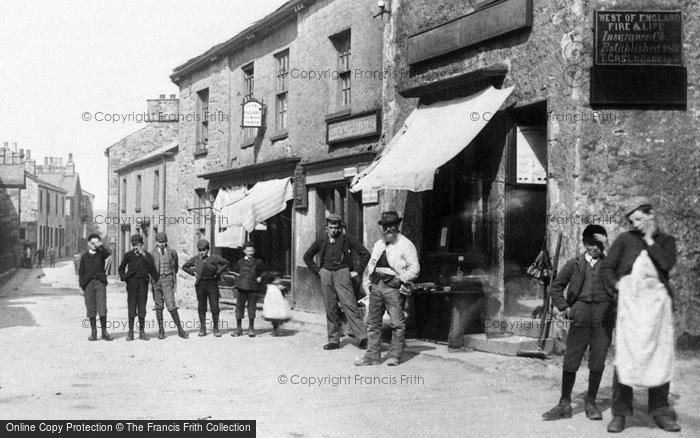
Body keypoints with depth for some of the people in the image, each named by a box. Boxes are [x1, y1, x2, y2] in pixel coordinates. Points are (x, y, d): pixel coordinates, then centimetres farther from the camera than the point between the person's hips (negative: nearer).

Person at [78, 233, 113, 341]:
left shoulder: (101, 253, 9)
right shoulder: (84, 256, 12)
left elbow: (107, 254, -16)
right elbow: (81, 271, 11)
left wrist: (99, 246, -26)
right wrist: (82, 286, 4)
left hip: (100, 282, -1)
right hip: (88, 283, 2)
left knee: (102, 308, -8)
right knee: (91, 309, 2)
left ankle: (104, 331, -2)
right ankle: (93, 332, 8)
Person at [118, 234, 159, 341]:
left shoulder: (147, 256, 6)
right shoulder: (128, 255, 8)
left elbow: (152, 268, 1)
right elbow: (121, 268, 16)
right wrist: (123, 277, 3)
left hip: (143, 282, 0)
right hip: (131, 282, 0)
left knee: (142, 307, 2)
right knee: (132, 306, -4)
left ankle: (142, 332, 9)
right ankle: (130, 332, -1)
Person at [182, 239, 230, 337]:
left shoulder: (214, 258, 0)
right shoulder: (196, 259, 5)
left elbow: (226, 263, 12)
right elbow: (184, 266, 17)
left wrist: (218, 272, 1)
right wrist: (193, 272, 4)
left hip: (212, 284, -2)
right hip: (200, 284, 2)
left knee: (214, 306, -4)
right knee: (201, 307, 4)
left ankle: (216, 328, 5)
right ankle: (202, 329, 11)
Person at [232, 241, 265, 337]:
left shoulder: (258, 262, 6)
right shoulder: (240, 262, 10)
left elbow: (263, 272, 19)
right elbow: (237, 272, 24)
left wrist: (259, 278, 5)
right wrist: (239, 278, 9)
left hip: (253, 288, -1)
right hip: (241, 287, 1)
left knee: (251, 308, 1)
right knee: (239, 307, 2)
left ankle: (251, 329, 12)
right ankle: (238, 328, 11)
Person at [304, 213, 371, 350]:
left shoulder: (347, 239, 1)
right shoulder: (321, 242, 10)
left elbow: (365, 254, 1)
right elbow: (307, 257, 23)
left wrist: (357, 271, -1)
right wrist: (317, 270, 13)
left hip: (342, 274, -4)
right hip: (326, 274, 4)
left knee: (349, 306, -14)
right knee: (330, 309, 5)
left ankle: (362, 338, -17)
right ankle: (333, 340, 11)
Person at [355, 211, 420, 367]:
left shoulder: (405, 245, -1)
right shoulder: (378, 245, 20)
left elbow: (414, 268, -6)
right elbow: (371, 265, 26)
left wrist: (401, 279, -16)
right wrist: (368, 282, 13)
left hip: (393, 287, -6)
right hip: (376, 286, 6)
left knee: (397, 323, -5)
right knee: (373, 323, 6)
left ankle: (395, 355, 5)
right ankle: (372, 356, 10)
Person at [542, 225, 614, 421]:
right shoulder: (575, 264, 11)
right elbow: (556, 285, 15)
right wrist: (563, 306, 6)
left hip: (603, 316, 0)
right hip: (581, 315, 0)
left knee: (597, 362, 4)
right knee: (570, 360, -2)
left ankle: (591, 401, 19)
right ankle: (564, 403, 5)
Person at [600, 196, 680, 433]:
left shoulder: (666, 241, 13)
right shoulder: (625, 239, 10)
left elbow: (667, 264, -6)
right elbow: (606, 267, 11)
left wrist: (650, 240, -2)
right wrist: (616, 285, -4)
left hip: (657, 300, 1)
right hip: (630, 301, -1)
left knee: (661, 355, 2)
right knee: (625, 355, -6)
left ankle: (660, 411, 12)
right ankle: (620, 412, -1)